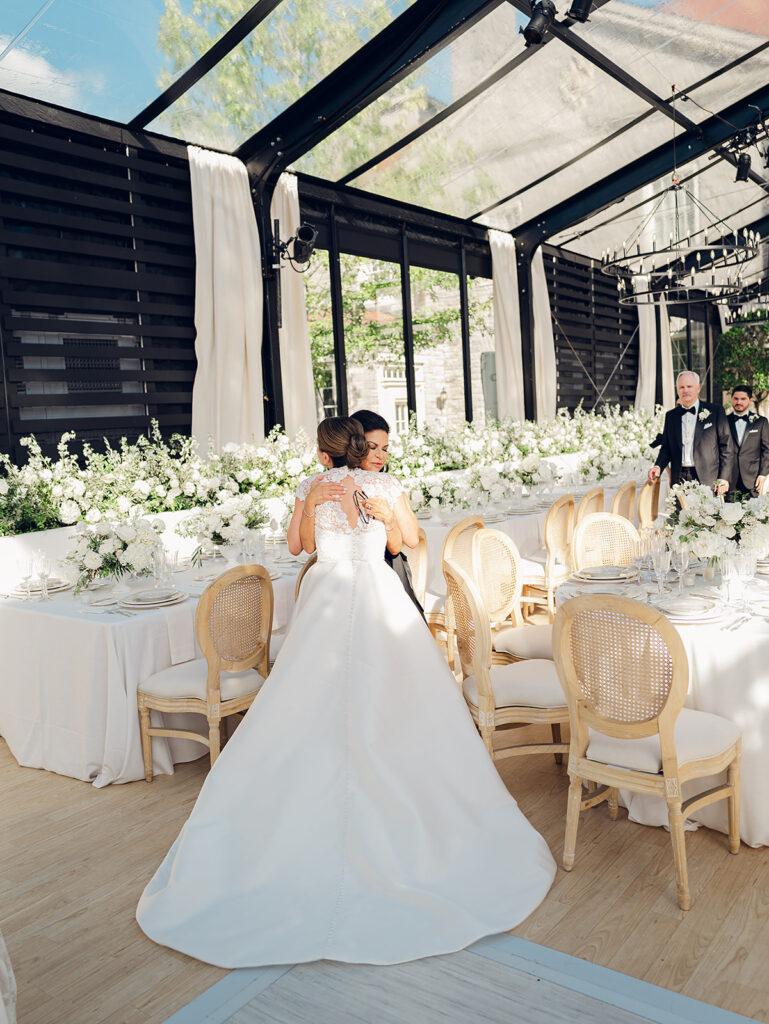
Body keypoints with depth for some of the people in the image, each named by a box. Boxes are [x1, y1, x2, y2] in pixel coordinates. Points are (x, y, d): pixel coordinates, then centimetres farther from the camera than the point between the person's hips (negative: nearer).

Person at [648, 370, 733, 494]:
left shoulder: (715, 411, 4)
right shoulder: (671, 416, 14)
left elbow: (727, 447, 3)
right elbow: (666, 448, 17)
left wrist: (724, 478, -4)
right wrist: (658, 466, -3)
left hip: (707, 481, -2)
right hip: (679, 480, 3)